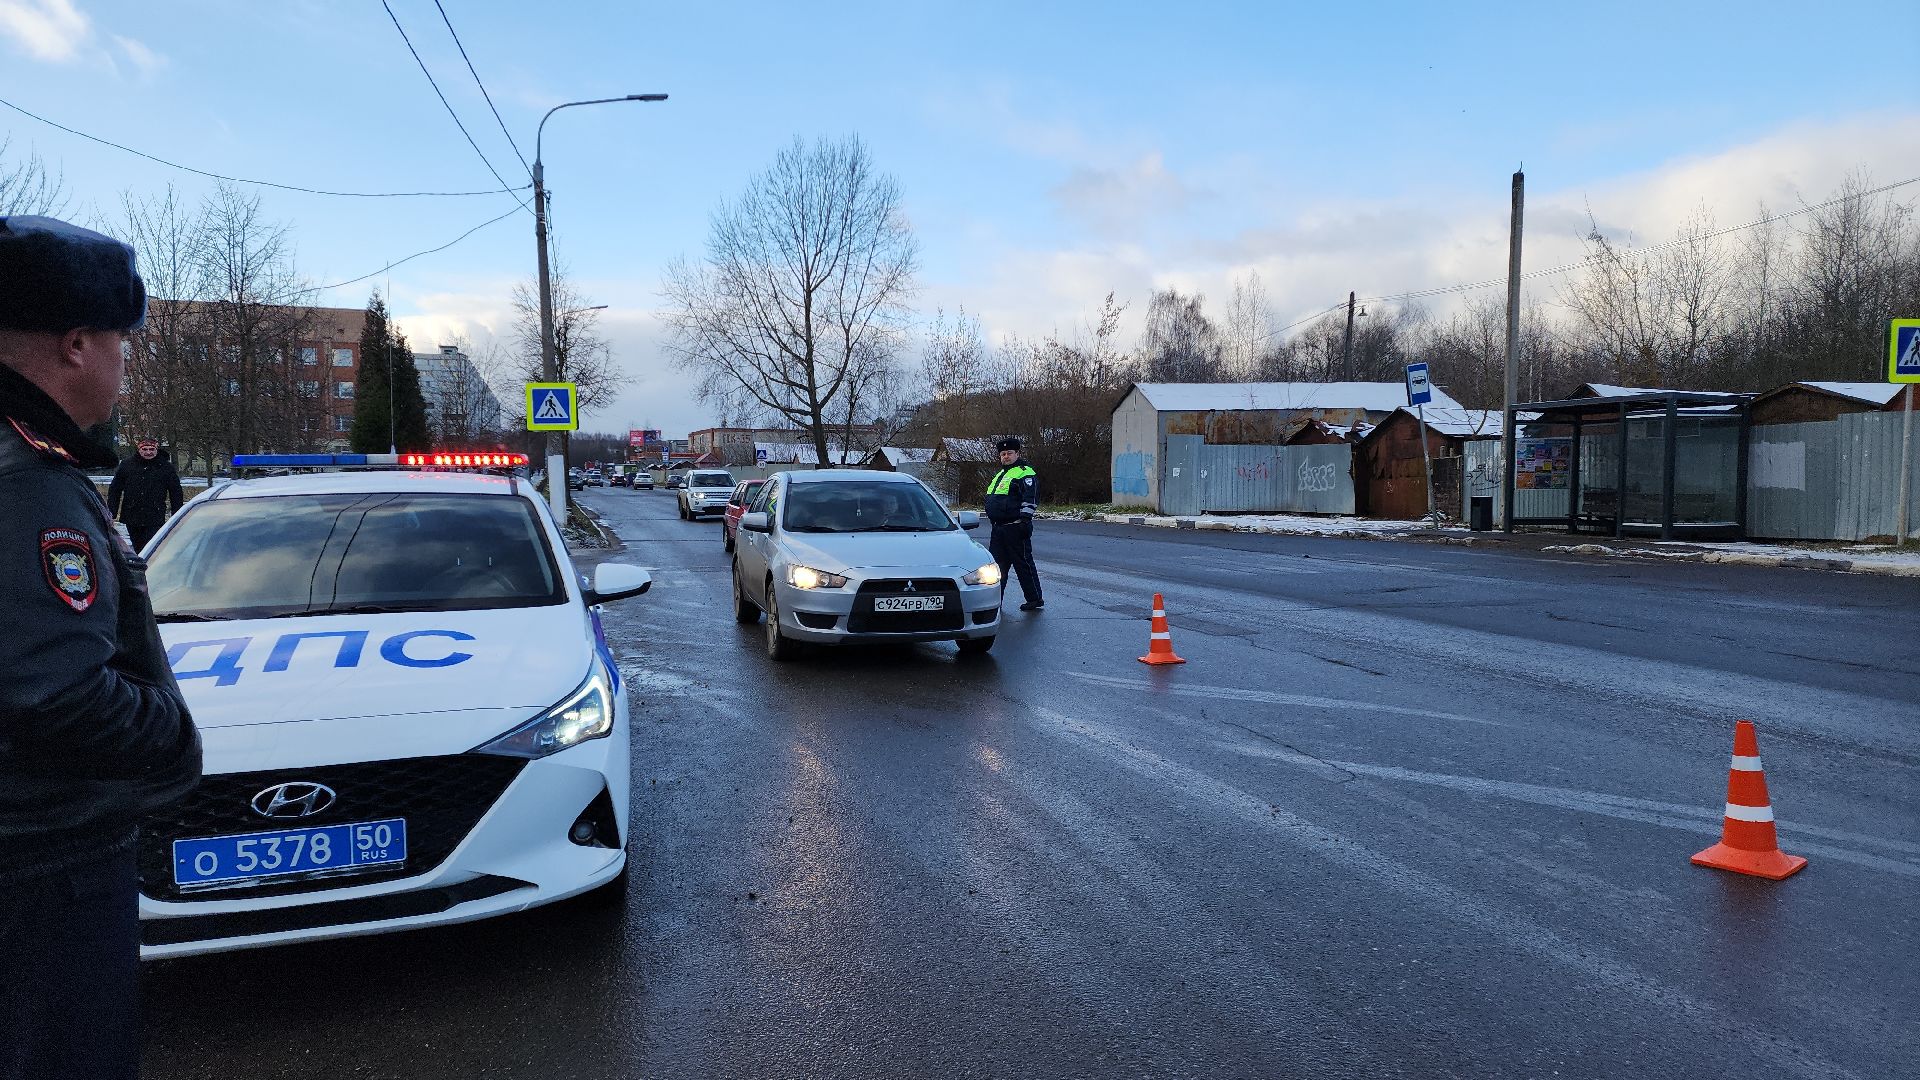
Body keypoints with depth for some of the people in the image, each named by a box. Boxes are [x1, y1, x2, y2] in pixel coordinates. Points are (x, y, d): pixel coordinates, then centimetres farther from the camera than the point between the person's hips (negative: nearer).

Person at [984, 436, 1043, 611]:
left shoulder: (1025, 473, -9)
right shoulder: (1000, 474, 21)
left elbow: (1031, 498, -18)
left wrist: (1025, 519, -23)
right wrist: (994, 521, 27)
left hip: (1015, 528, -9)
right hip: (999, 528, 9)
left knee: (1023, 563, -3)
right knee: (996, 563, 10)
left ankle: (1035, 599, 6)